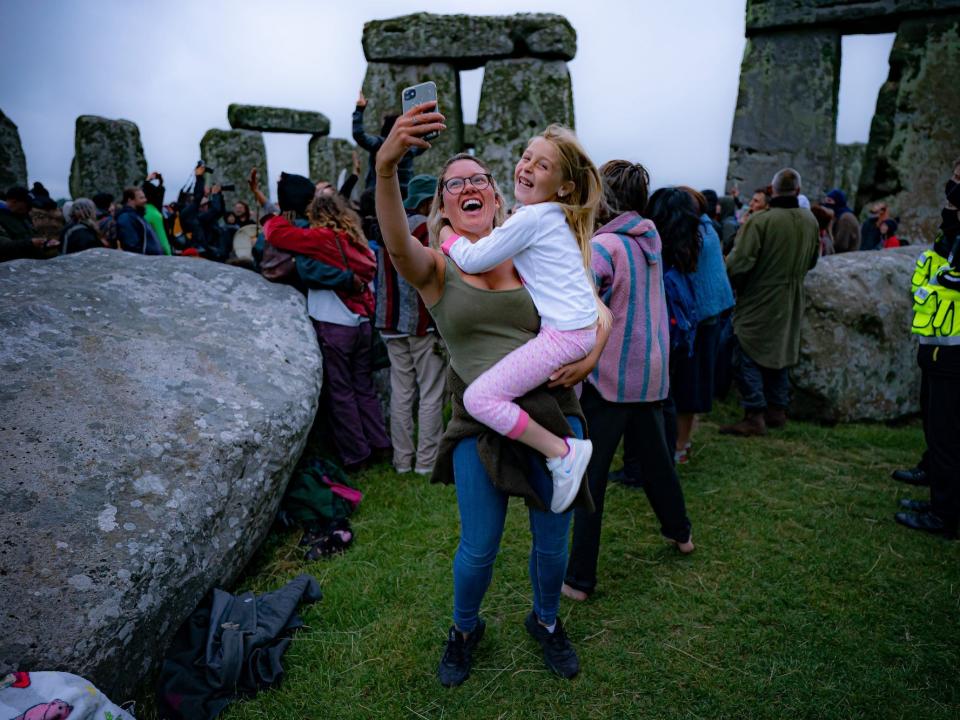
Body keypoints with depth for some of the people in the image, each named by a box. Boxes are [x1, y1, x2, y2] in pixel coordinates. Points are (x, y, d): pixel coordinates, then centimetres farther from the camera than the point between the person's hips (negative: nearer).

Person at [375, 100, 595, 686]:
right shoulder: (437, 266, -3)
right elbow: (398, 244, -26)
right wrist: (387, 166, -44)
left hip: (553, 414, 2)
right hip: (481, 424, -2)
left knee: (553, 541, 14)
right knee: (479, 549, 8)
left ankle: (546, 621, 45)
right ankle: (466, 628, 40)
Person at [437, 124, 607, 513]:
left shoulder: (531, 218, -11)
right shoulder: (557, 218, 17)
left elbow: (472, 260, -9)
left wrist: (447, 235, 6)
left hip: (564, 333, -11)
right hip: (584, 327, 11)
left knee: (480, 397, -16)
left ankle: (562, 453, -12)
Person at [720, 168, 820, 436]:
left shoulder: (760, 221, -19)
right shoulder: (811, 221, 3)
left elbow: (738, 263, -22)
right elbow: (812, 260, 17)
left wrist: (730, 287, -5)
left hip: (759, 301, -6)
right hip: (790, 304, 7)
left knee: (748, 358, -2)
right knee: (780, 356, 17)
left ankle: (754, 416, -5)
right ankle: (777, 411, 25)